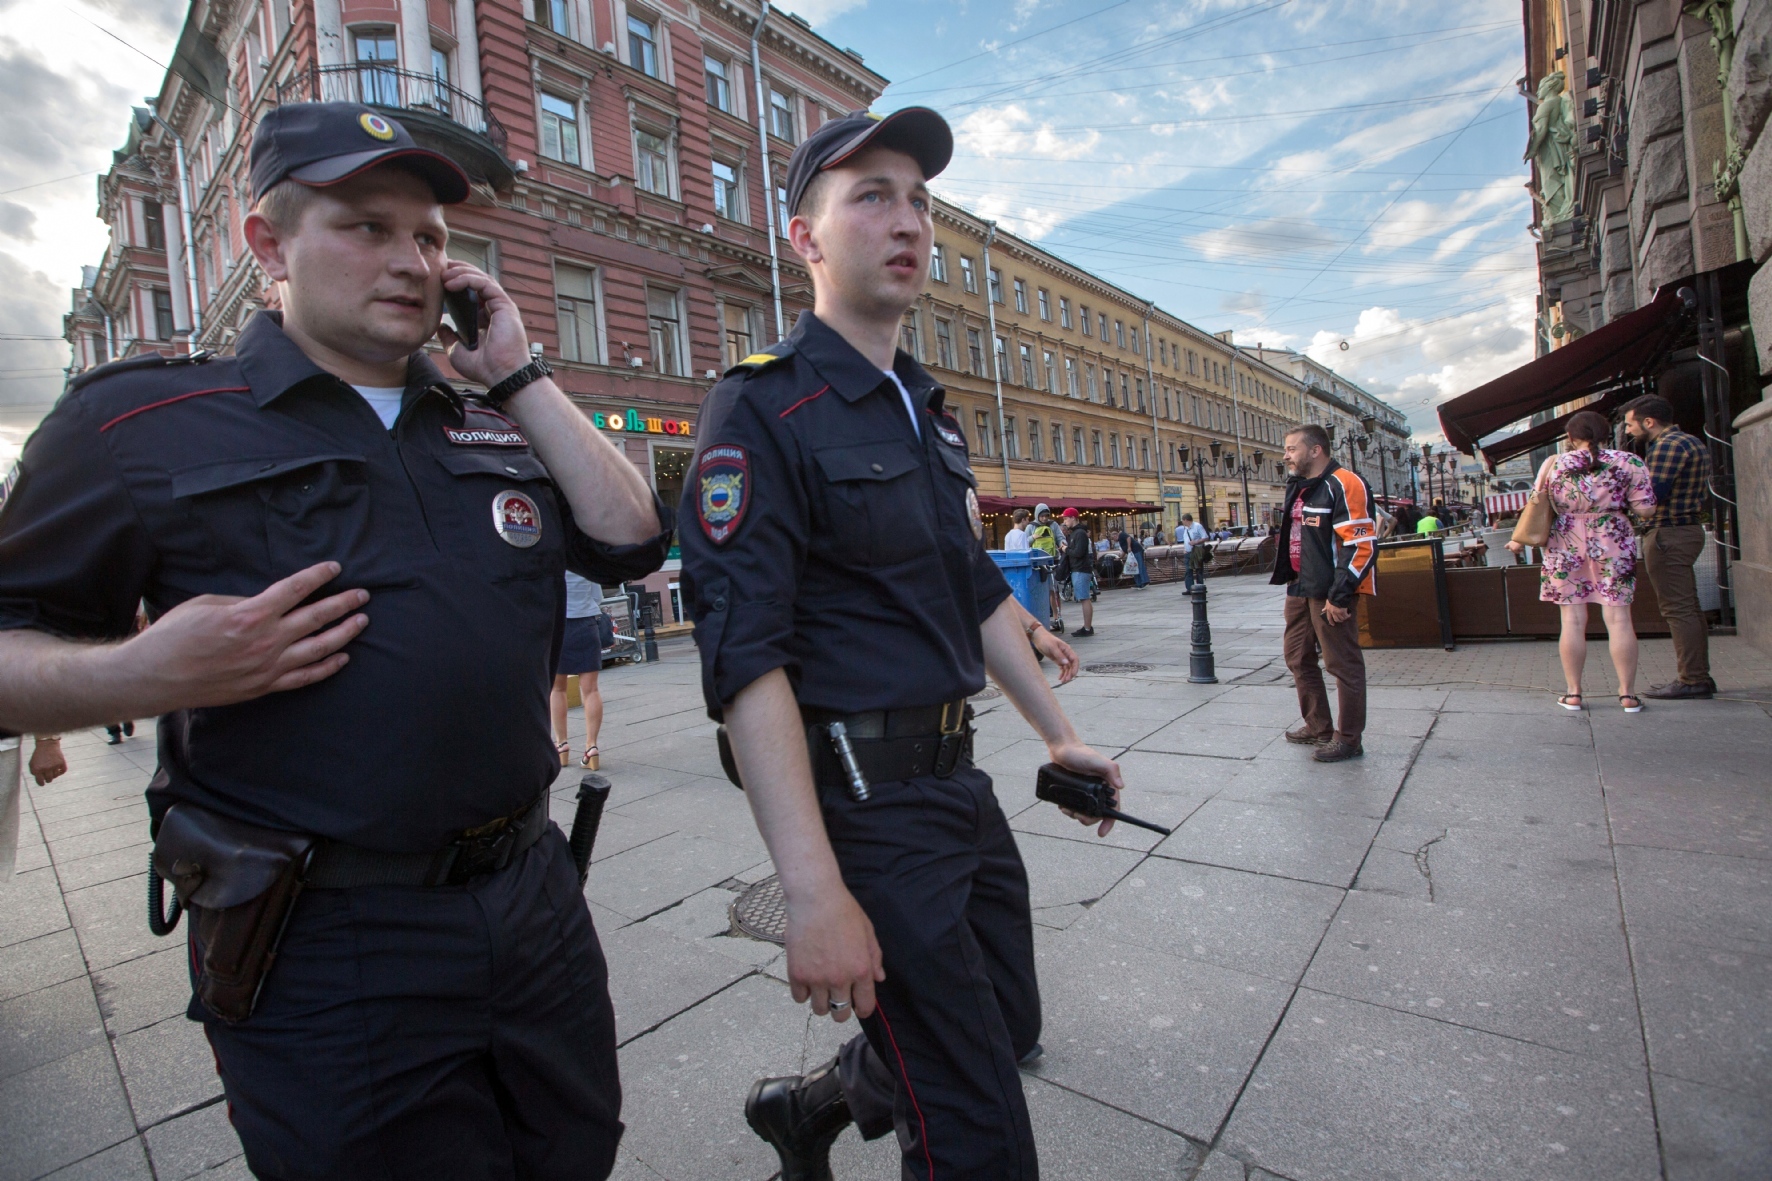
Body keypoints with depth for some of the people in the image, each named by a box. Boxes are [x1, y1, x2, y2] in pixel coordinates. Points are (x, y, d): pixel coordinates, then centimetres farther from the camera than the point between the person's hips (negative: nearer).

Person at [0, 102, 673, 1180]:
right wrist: (145, 674, -21)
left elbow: (632, 542, -3)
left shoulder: (498, 431, 8)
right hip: (325, 955, -4)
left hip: (534, 899, 5)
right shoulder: (145, 424, -4)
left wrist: (519, 375, -3)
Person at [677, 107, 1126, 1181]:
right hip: (864, 799, -8)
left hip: (958, 774, 9)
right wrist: (816, 894, -23)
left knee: (1011, 1029, 24)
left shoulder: (930, 409, 13)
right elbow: (746, 658, -20)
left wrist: (1058, 731, 18)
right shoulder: (763, 410, -13)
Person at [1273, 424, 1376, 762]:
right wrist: (1292, 582, 17)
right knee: (1298, 658, 16)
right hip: (1299, 590, 10)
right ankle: (1318, 727, 30)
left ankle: (1348, 739, 13)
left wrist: (1339, 596, -21)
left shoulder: (1343, 485, -13)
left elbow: (1361, 544, -19)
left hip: (1329, 594, -9)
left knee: (1343, 665, 1)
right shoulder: (1298, 487, 15)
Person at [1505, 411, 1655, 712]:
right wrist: (1619, 500, 15)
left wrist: (1520, 540, 14)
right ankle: (1628, 694, 7)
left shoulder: (1554, 463, 2)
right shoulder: (1629, 463, 0)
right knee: (1619, 619, 3)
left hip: (1565, 547, 0)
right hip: (1613, 547, 0)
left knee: (1573, 621, 3)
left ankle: (1573, 693, 8)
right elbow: (1645, 510, -5)